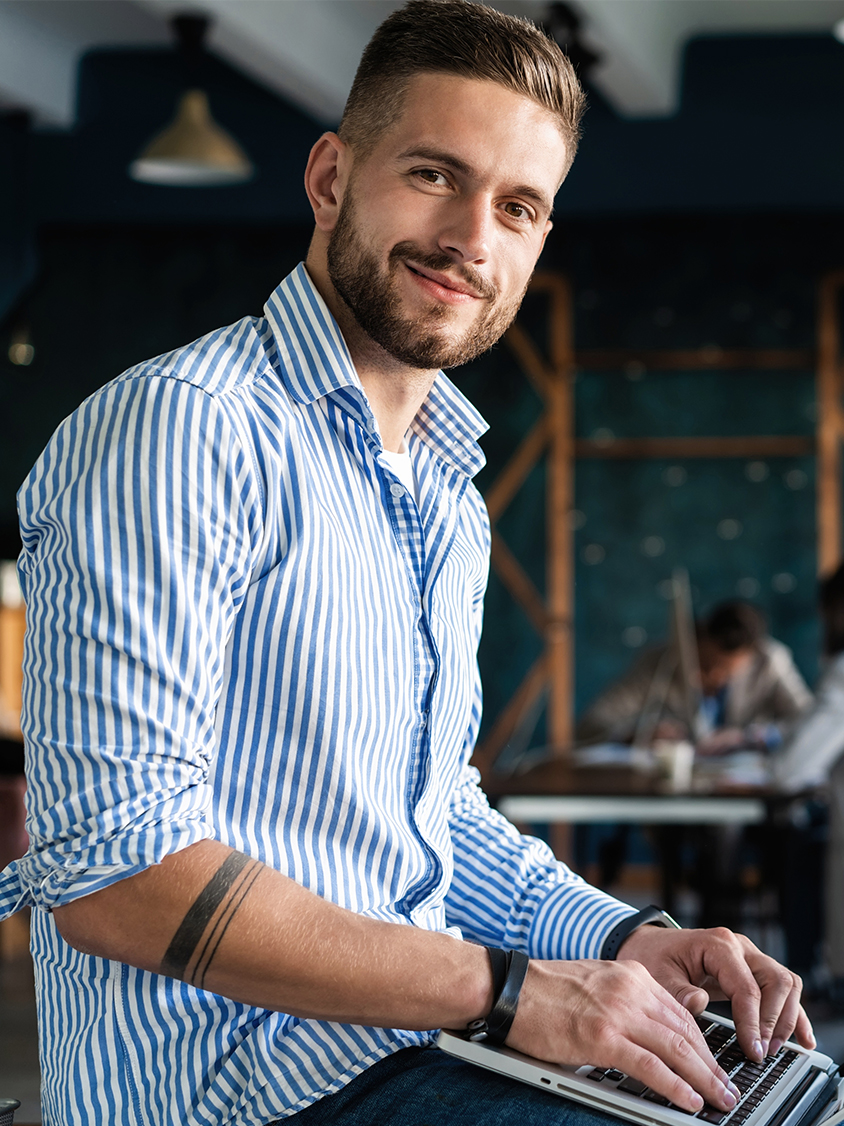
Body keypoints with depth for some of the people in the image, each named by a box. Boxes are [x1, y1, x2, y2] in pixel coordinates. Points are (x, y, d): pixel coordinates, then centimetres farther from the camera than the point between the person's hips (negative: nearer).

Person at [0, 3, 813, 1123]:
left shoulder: (451, 501, 17)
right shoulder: (181, 429, -14)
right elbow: (110, 873, -22)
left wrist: (624, 940, 3)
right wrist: (507, 990, -21)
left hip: (423, 1032, 9)